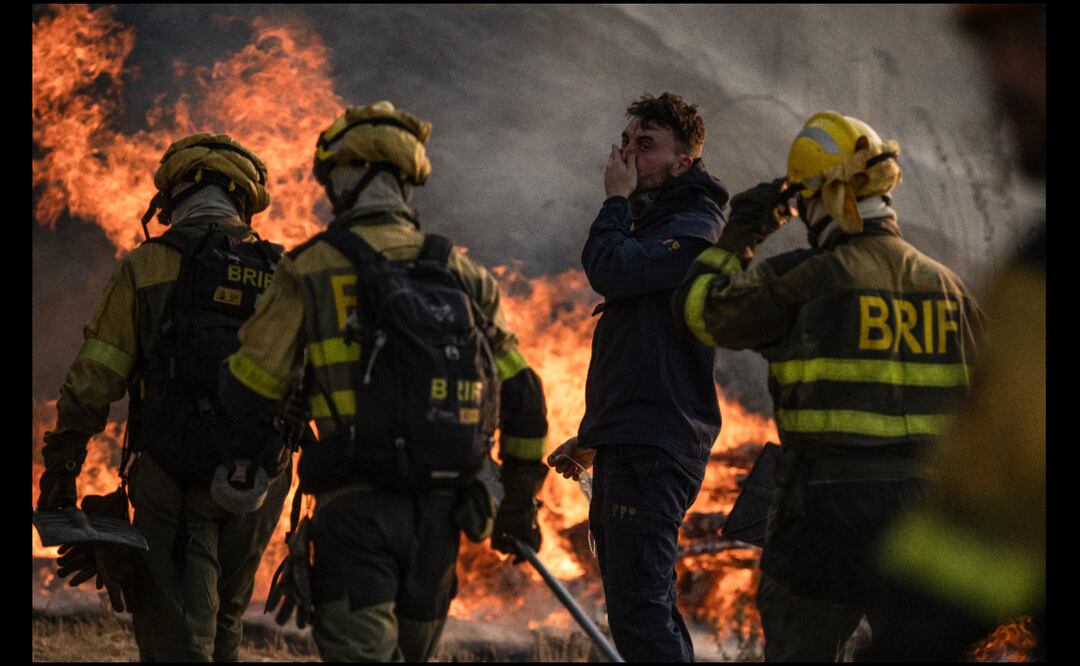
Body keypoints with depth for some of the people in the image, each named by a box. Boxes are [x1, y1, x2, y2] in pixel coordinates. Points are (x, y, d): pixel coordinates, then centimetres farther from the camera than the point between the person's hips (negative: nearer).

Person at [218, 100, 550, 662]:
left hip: (356, 505, -5)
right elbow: (522, 399, 11)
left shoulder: (311, 270, -4)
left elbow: (248, 392, -3)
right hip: (440, 510, 5)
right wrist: (519, 503, 21)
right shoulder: (462, 275, 9)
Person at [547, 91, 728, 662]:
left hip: (654, 450, -11)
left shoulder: (695, 226, -9)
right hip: (626, 446, 11)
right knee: (644, 609, 14)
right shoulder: (651, 224, 23)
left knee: (639, 613, -16)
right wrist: (592, 438, 26)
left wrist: (617, 201, -7)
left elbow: (610, 271, -24)